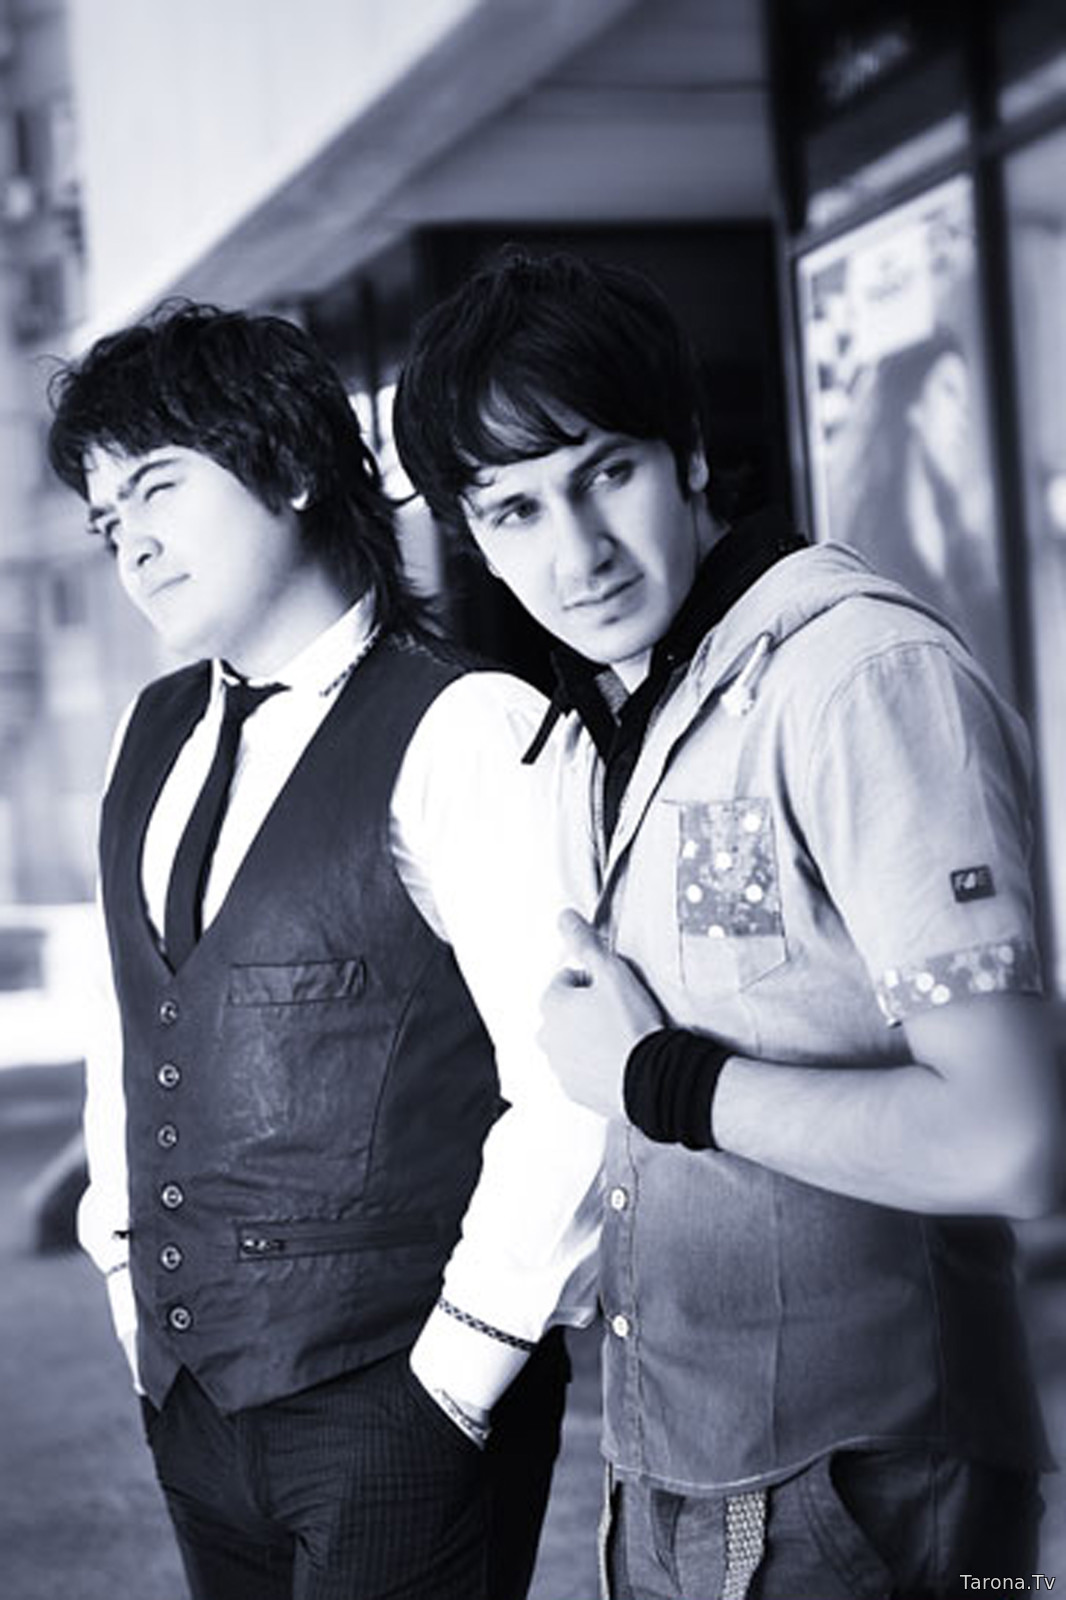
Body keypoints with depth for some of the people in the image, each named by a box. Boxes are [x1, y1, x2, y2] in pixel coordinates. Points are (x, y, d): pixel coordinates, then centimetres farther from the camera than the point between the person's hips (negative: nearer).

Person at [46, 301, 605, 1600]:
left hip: (395, 1405, -6)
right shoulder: (154, 737, 11)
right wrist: (126, 1252, 12)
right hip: (191, 1387, 6)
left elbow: (572, 1080, -17)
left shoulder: (463, 731, -12)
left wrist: (464, 1362, -15)